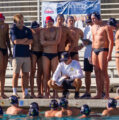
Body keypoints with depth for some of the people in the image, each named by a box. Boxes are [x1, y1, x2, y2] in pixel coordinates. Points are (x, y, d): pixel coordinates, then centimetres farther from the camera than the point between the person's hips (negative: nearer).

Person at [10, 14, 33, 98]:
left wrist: (20, 41, -8)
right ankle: (14, 93, 2)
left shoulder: (27, 30, 13)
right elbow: (15, 41, -12)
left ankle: (25, 92, 7)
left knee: (26, 75, 3)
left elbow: (30, 41, 0)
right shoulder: (13, 30, 2)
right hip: (17, 55, -4)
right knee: (16, 74, -4)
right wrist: (25, 39, -1)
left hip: (26, 54, 4)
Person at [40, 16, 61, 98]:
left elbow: (57, 41, -8)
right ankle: (46, 93, 2)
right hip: (46, 54, 0)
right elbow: (42, 42, -7)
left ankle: (55, 94, 1)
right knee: (46, 74, -1)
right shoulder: (43, 31, 8)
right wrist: (52, 42, -9)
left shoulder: (57, 30, 6)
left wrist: (47, 42, -6)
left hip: (54, 54, 0)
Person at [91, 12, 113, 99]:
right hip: (94, 50, 7)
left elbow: (111, 41, -10)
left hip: (103, 50, -7)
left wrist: (109, 54, -17)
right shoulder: (93, 27, 16)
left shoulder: (106, 27, -6)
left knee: (103, 72, -11)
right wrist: (91, 54, 18)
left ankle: (107, 94, -8)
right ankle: (99, 94, 8)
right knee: (97, 72, 5)